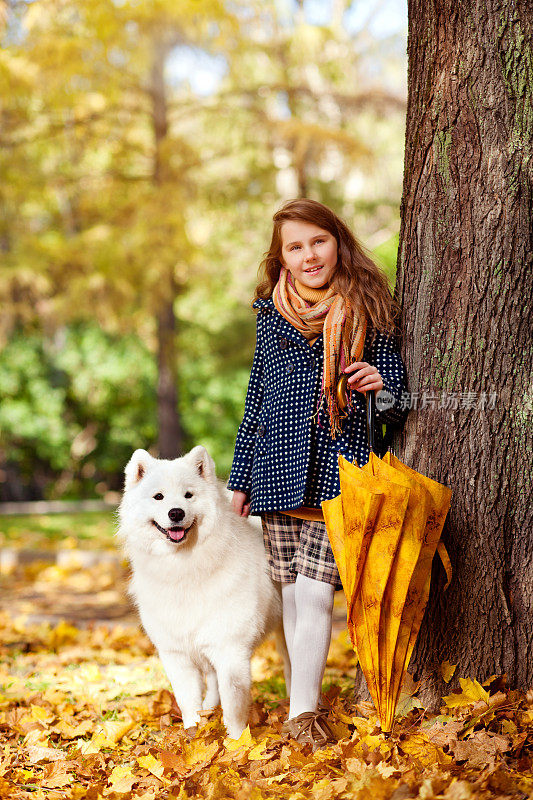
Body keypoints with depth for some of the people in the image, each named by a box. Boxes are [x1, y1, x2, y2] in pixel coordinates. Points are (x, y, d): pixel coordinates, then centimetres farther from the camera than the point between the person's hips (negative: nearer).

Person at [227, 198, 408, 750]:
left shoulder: (369, 318, 3)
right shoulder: (273, 319, 11)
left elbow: (398, 408, 7)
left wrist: (379, 389, -16)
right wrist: (239, 481, 16)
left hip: (340, 477, -3)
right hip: (280, 476, 3)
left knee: (313, 593, -11)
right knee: (290, 594, 6)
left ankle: (303, 711, -2)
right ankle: (302, 699, 19)